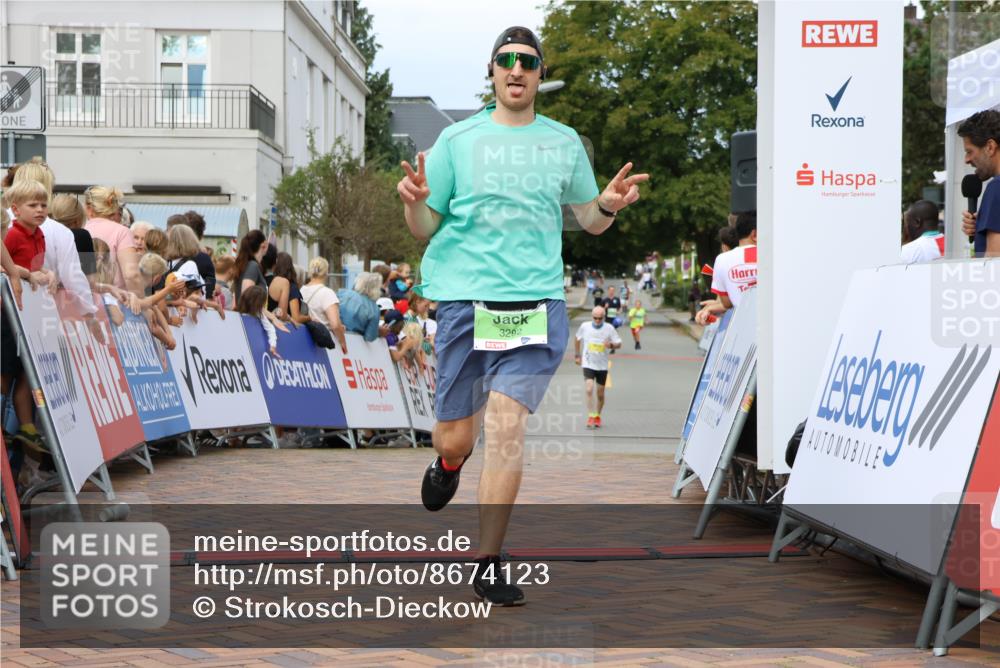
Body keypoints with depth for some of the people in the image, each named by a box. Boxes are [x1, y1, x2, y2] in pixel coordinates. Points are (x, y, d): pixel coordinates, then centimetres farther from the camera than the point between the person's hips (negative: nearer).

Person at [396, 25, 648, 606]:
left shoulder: (565, 142, 12)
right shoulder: (458, 139, 7)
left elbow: (590, 221, 20)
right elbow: (425, 227, 9)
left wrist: (611, 204, -3)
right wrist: (415, 201, -14)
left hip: (537, 301, 0)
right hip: (464, 297, 0)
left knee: (507, 426, -15)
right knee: (456, 436, 3)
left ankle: (487, 566, -5)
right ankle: (449, 462, 44)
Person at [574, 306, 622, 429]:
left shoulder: (609, 328, -6)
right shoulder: (585, 326, -4)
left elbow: (619, 343, 0)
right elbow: (577, 339, 14)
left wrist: (611, 345, -22)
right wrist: (577, 355, 17)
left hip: (602, 366, 1)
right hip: (588, 364, -1)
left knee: (600, 394, 9)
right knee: (589, 390, -19)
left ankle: (598, 416, 29)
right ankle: (591, 417, -18)